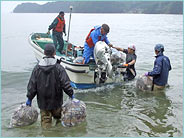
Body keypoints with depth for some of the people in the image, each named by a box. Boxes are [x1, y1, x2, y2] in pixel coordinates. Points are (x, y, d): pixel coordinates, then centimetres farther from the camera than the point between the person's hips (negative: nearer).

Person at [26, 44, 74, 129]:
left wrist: (29, 98, 10)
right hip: (56, 101, -1)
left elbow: (32, 85, 0)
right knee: (58, 116, 18)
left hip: (43, 102, 2)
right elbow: (65, 83, -12)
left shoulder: (37, 68, -3)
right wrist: (71, 94, 2)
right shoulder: (58, 68, -11)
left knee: (45, 120, 8)